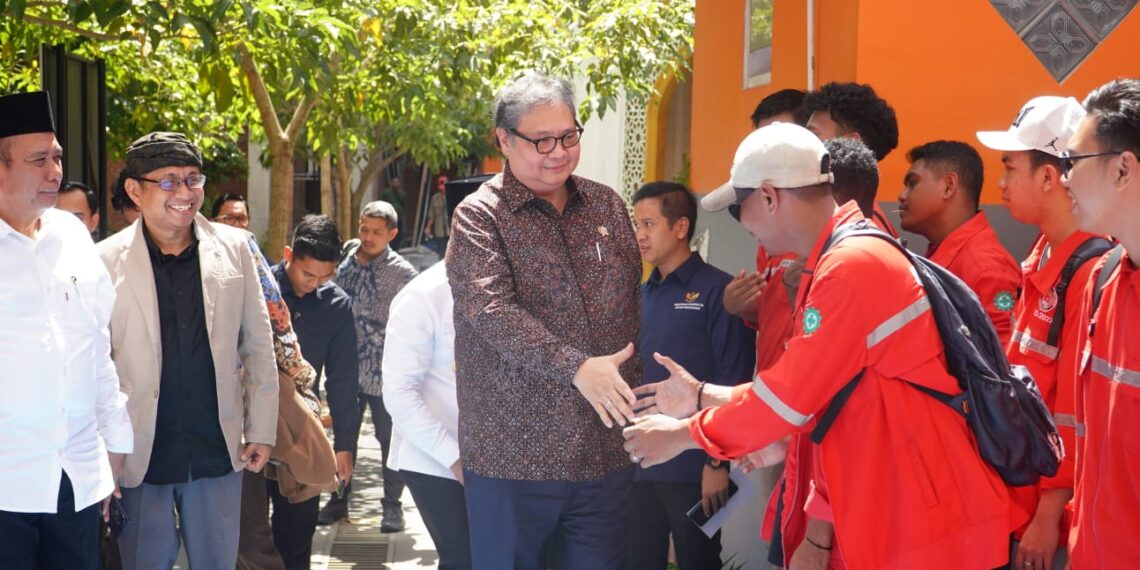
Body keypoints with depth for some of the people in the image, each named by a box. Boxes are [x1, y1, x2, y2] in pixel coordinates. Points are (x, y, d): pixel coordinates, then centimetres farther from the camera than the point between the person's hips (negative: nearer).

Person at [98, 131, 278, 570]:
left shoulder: (234, 248, 2)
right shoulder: (107, 260, -6)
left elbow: (259, 345, 7)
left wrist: (261, 431, 6)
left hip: (218, 452, 2)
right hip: (140, 456, -2)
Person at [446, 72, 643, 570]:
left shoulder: (607, 206, 11)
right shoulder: (479, 216, -5)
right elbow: (491, 311, -19)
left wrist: (634, 396, 9)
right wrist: (576, 367, -28)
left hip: (604, 451, 4)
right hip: (514, 455, -4)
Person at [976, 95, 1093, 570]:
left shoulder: (1091, 273, -19)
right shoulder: (1042, 257, 9)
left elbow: (1077, 408, -20)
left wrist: (1049, 513, -17)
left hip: (1051, 511, -8)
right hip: (1017, 497, 8)